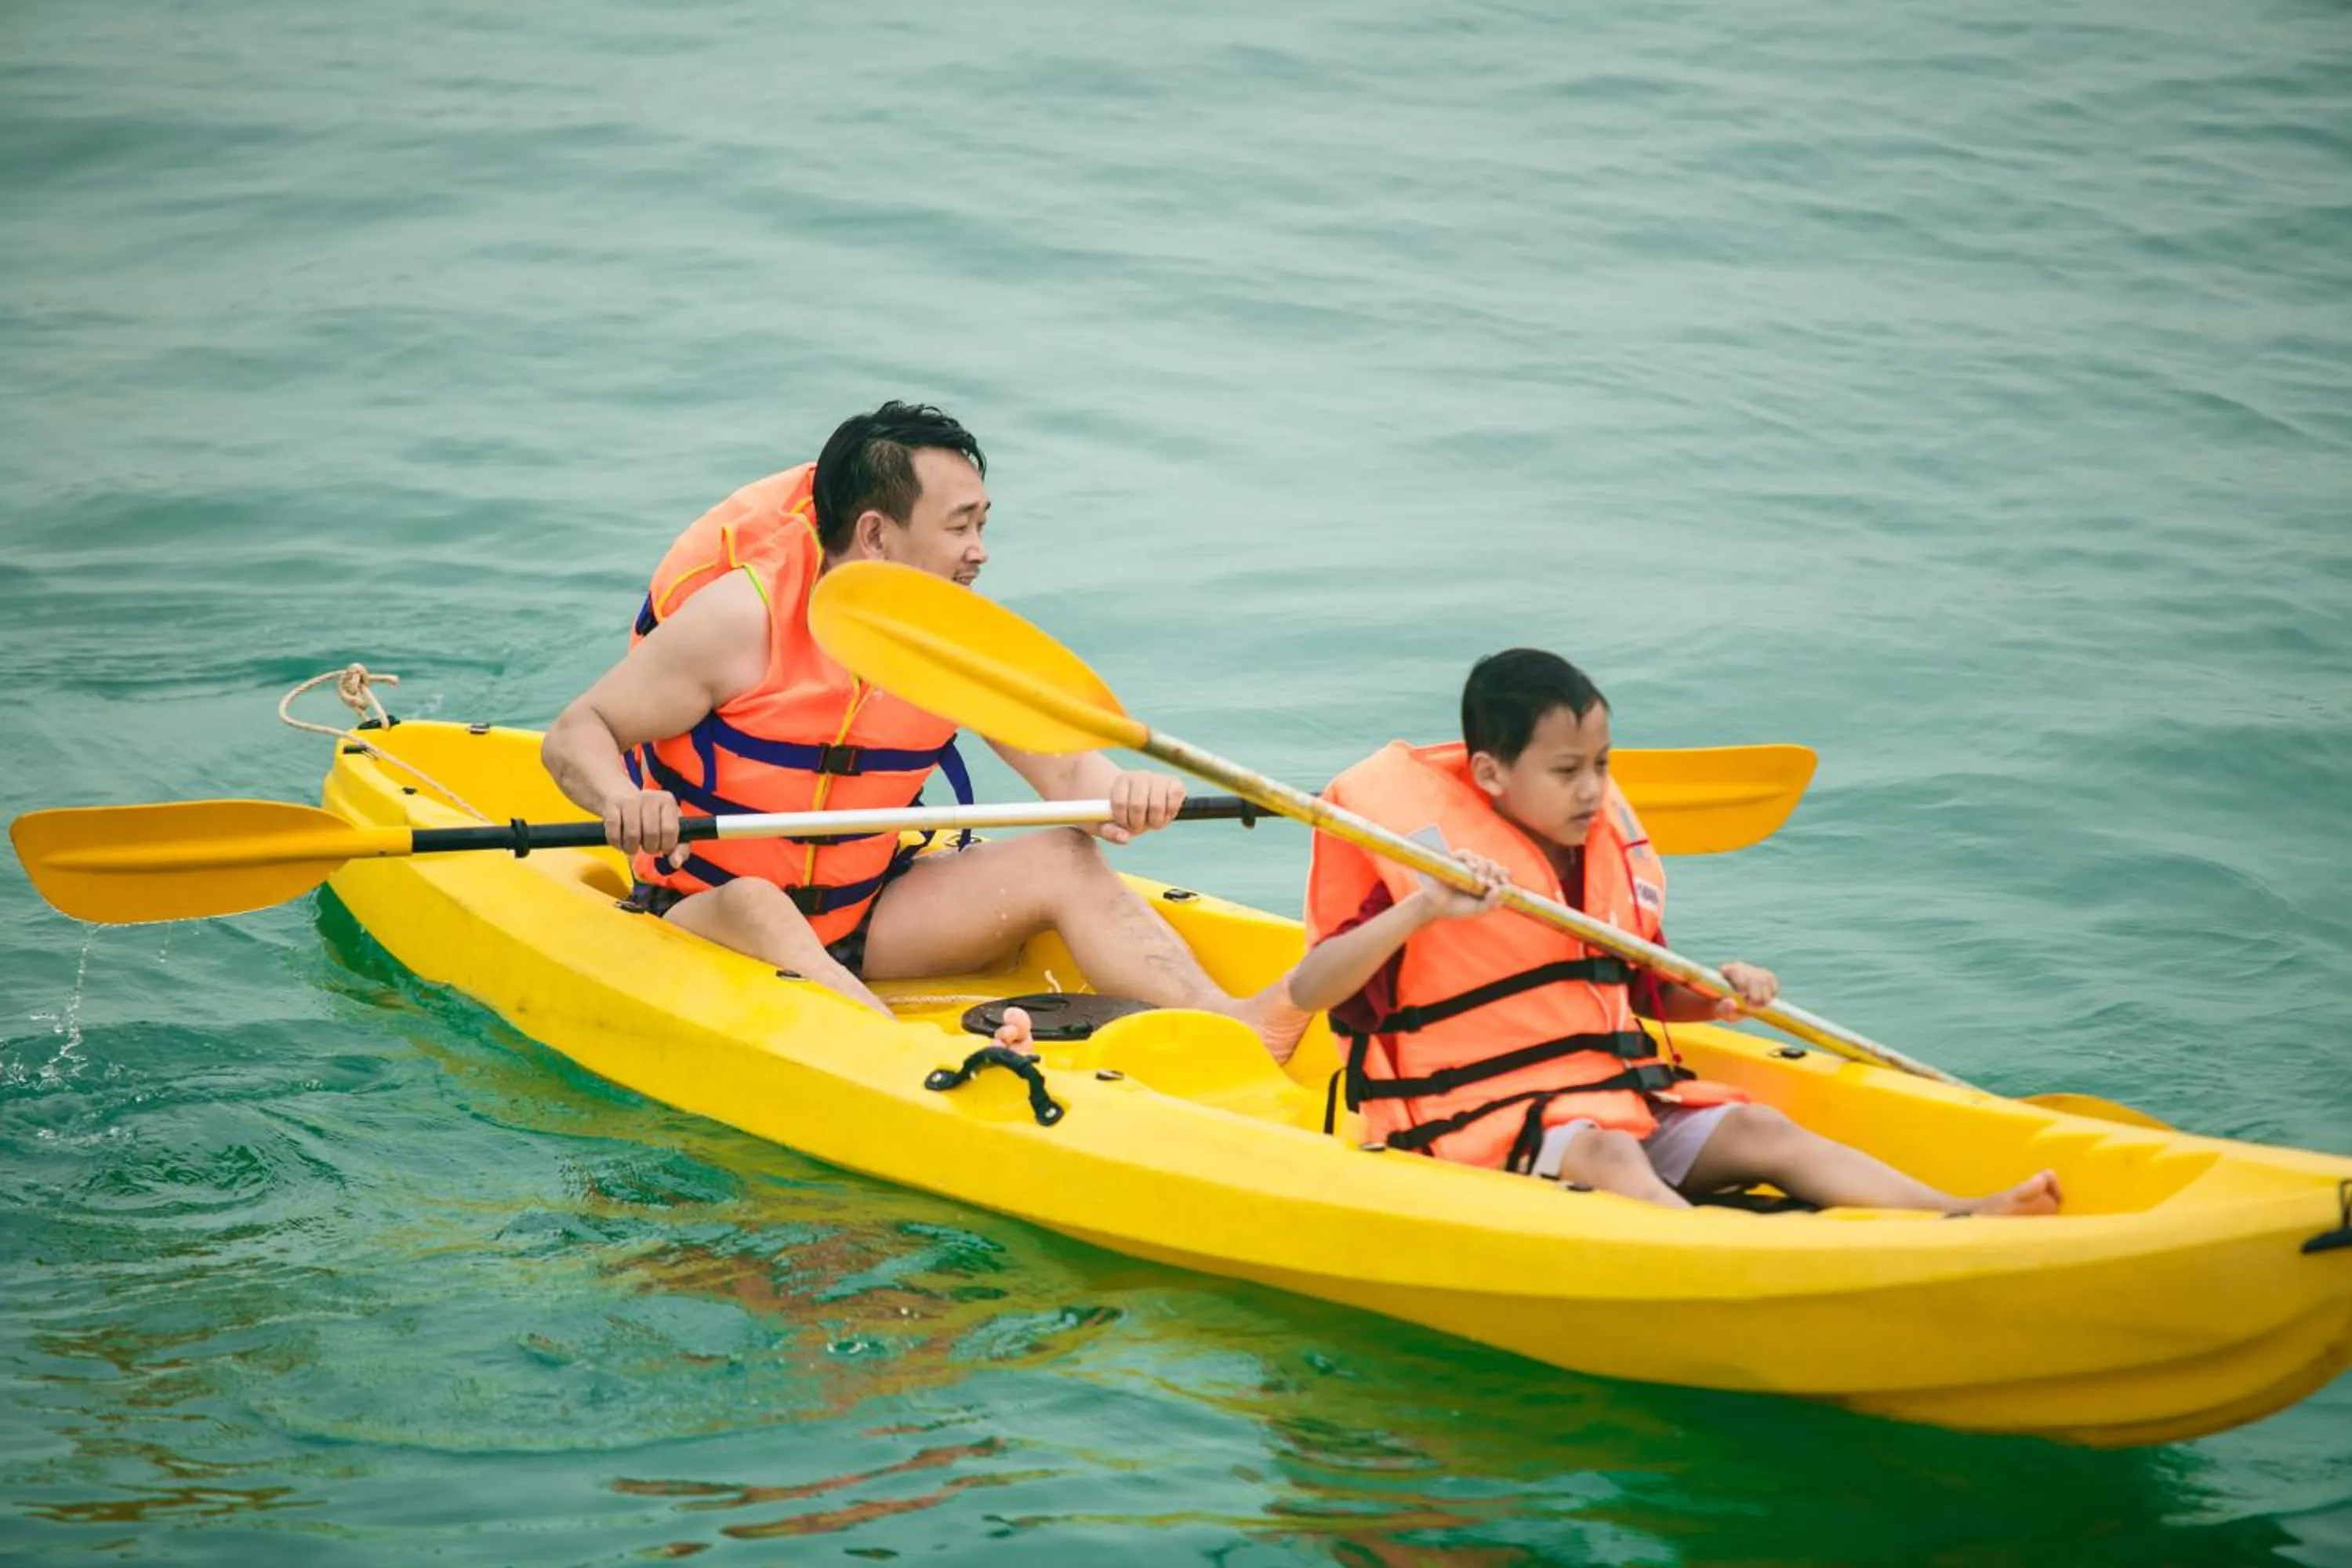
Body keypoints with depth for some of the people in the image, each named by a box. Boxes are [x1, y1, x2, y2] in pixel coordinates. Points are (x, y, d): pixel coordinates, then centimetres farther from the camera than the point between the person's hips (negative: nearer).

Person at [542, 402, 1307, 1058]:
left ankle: (1230, 1022, -33)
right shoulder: (742, 618, -18)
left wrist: (1117, 791, -28)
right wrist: (619, 799, -39)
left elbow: (1063, 767, -4)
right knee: (753, 908, -39)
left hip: (867, 914, 6)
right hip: (703, 909, -5)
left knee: (1061, 859, -12)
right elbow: (575, 734, -16)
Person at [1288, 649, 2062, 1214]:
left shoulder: (1611, 844, 13)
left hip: (1616, 1095, 7)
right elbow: (1309, 989, -16)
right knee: (1602, 1152, -35)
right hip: (1482, 1116, -7)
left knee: (1757, 1130, -14)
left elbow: (1647, 992, 26)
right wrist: (1421, 911, -30)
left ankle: (1957, 1217, -32)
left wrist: (1714, 995, 3)